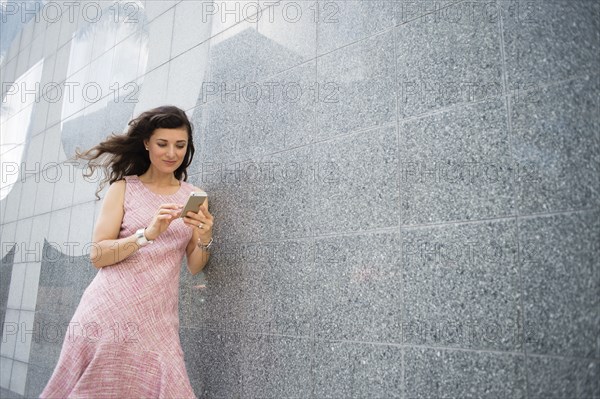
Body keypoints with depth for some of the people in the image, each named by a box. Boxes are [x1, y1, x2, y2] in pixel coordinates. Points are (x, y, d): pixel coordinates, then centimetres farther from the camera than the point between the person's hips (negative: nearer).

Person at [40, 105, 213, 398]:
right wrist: (147, 235, -20)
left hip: (157, 318, 2)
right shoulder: (124, 187, 2)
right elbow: (97, 255, -6)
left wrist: (204, 240, -15)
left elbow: (194, 267, 5)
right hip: (110, 309, -1)